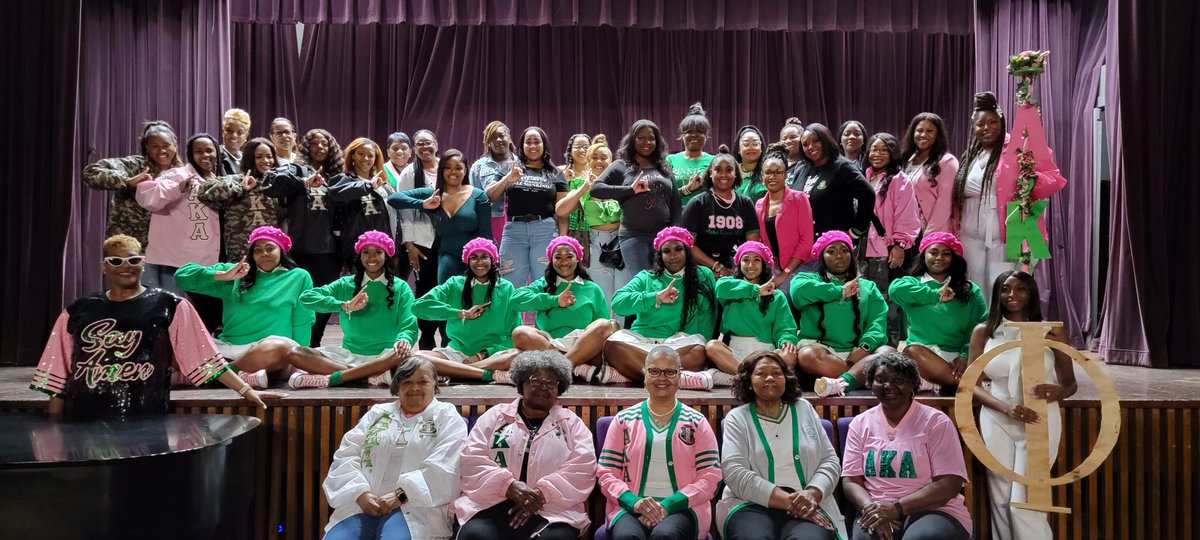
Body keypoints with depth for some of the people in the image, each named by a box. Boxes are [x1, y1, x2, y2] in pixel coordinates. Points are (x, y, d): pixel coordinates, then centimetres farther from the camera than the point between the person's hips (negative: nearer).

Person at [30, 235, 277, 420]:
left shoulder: (169, 306, 1)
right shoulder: (77, 312, 10)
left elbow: (204, 357, -2)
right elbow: (58, 377, 13)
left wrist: (246, 390, -8)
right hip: (82, 424, 3)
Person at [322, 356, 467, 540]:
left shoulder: (447, 416, 12)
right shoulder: (377, 413, 22)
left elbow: (445, 468, -4)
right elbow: (346, 456, 12)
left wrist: (401, 495, -15)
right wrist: (360, 492, -8)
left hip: (415, 506, -3)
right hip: (362, 503, 3)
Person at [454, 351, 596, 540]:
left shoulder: (572, 423, 18)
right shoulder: (495, 416, 19)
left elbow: (583, 468, 3)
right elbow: (471, 458, 6)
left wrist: (542, 493, -11)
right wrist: (509, 485, -10)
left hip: (552, 511, 0)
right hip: (493, 505, 0)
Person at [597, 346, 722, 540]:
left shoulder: (696, 422, 10)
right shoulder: (623, 420, 13)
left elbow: (710, 476, 2)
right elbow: (606, 473, 8)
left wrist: (668, 505, -12)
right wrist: (633, 501, -12)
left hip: (682, 508, 0)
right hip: (630, 508, 1)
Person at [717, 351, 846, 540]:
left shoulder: (804, 409, 16)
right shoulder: (737, 418, 7)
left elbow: (830, 461, 12)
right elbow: (734, 472, -7)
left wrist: (812, 494, -11)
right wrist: (788, 501, -16)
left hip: (806, 507, 1)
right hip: (752, 505, -1)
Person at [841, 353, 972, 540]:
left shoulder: (935, 422, -1)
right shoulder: (860, 424, 8)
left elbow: (949, 485, -8)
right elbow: (850, 481, 5)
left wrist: (897, 508, -20)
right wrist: (871, 508, -18)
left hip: (934, 511, -1)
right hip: (877, 512, 2)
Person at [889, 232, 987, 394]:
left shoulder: (970, 290, 18)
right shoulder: (913, 283, 14)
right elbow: (895, 289, -12)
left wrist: (966, 355, -12)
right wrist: (935, 295, -8)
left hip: (957, 356, 0)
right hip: (923, 352, 0)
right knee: (913, 352, -38)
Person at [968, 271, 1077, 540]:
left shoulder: (1051, 331, 2)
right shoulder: (983, 332, 4)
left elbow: (1071, 383, 6)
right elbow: (973, 385, 1)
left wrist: (1057, 392, -18)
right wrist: (1006, 407, -17)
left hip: (1040, 422, -1)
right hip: (997, 423, 2)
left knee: (1024, 503, -8)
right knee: (1000, 502, 3)